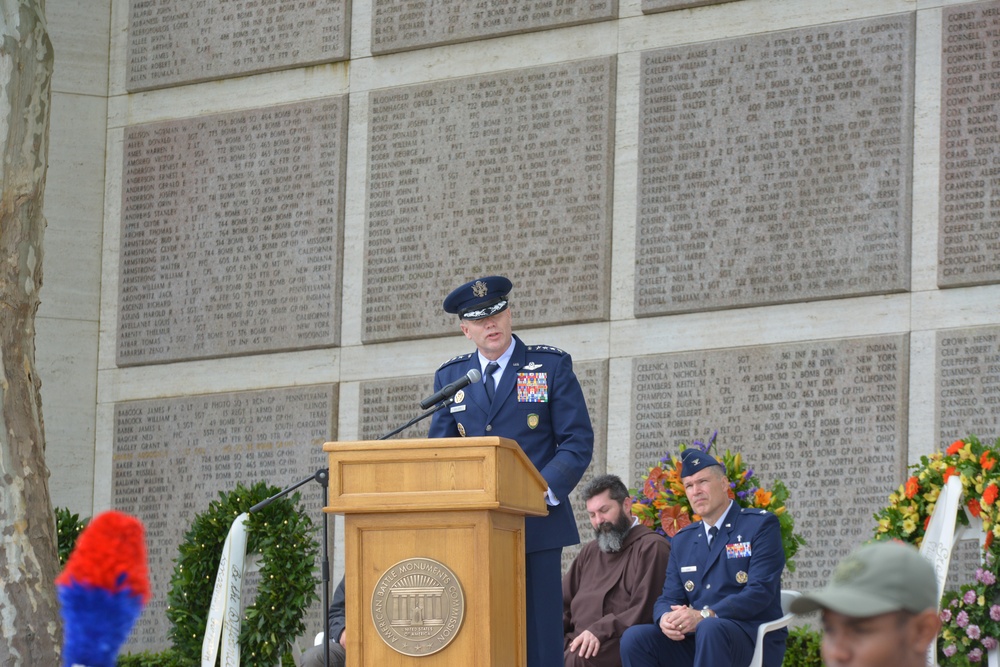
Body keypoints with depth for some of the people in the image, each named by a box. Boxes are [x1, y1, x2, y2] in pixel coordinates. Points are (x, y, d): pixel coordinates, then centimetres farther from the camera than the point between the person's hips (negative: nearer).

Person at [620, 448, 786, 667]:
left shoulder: (761, 525, 0)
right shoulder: (682, 540, 20)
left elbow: (761, 591, -12)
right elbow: (669, 598, 14)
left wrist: (705, 616, -24)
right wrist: (665, 618, -14)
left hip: (753, 640, -6)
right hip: (694, 636, 6)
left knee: (710, 629, -39)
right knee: (634, 637, -20)